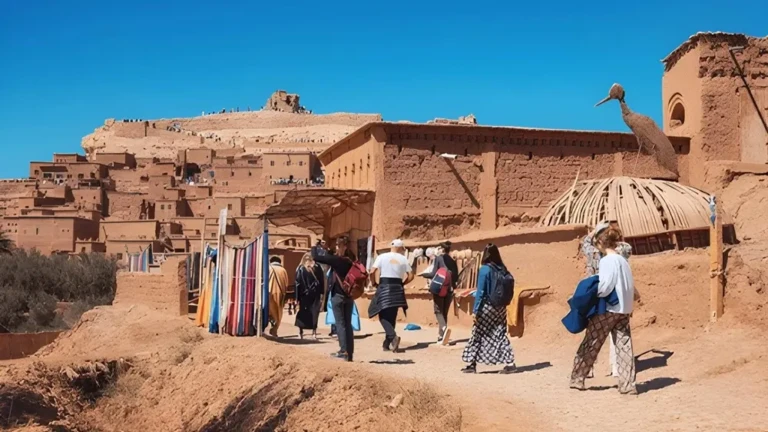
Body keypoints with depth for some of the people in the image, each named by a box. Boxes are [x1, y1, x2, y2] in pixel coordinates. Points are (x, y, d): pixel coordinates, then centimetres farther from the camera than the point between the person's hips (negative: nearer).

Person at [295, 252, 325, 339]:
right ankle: (314, 332, -1)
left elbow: (298, 284, -4)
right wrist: (321, 294, 1)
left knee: (302, 313, 8)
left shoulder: (300, 269, -1)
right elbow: (322, 282, 0)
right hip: (315, 294, 1)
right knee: (314, 313, 4)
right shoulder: (317, 267, 2)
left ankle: (301, 332, 8)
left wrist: (297, 297, -4)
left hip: (304, 295, 0)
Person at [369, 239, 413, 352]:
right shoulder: (403, 259, 6)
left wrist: (374, 283, 7)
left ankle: (393, 336, -22)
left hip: (384, 287, -3)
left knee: (383, 316, 1)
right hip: (397, 289, 3)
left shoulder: (382, 257, 0)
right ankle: (387, 343, 13)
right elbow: (410, 275, 5)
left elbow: (373, 271, -8)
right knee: (392, 317, 12)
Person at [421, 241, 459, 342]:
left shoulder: (438, 258, -6)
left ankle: (444, 328, -27)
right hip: (449, 289, 5)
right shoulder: (453, 261, 9)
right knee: (444, 312, 12)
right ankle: (442, 335, 11)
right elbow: (456, 277, 6)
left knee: (438, 311, 0)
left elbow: (433, 274, -11)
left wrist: (423, 274, 5)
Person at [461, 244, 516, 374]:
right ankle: (510, 363, 1)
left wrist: (476, 310, -10)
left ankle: (472, 364, 12)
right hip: (500, 307, 5)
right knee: (501, 335, 9)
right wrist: (503, 304, 15)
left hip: (487, 307, -5)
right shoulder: (502, 269, 3)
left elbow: (480, 291, -13)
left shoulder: (485, 269, -13)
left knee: (478, 335, 6)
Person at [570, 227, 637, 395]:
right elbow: (630, 287, 12)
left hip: (606, 309, -7)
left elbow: (604, 286, -20)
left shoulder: (607, 261, -12)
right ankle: (628, 385, 0)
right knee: (624, 347, 4)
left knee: (590, 345, 6)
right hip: (623, 310, 7)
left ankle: (577, 378, 16)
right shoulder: (624, 261, 11)